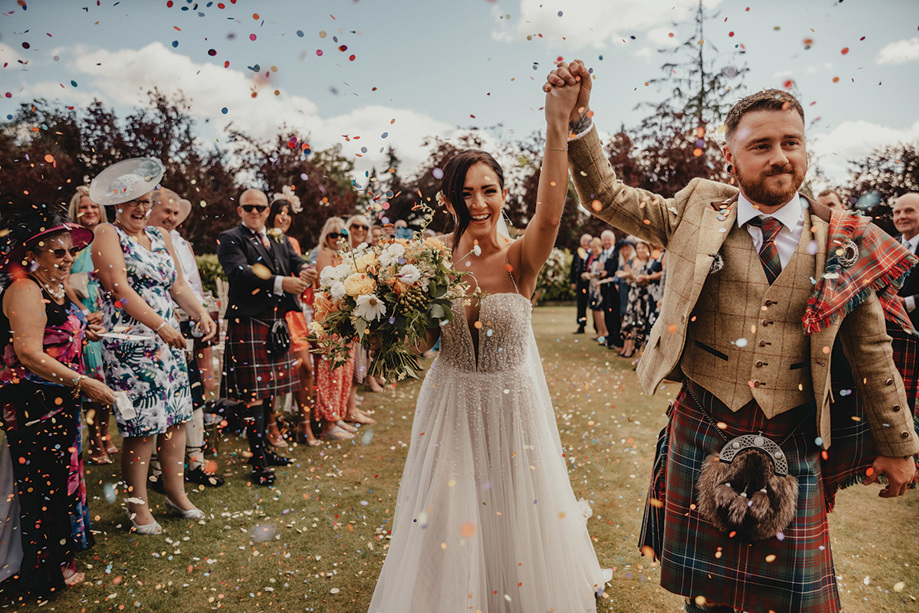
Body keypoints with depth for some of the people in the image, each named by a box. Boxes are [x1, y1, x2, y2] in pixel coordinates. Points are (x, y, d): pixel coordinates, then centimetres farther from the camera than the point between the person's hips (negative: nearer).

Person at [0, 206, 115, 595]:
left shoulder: (53, 289, 12)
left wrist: (83, 333, 7)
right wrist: (83, 383, -25)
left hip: (59, 400, 10)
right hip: (34, 403, -9)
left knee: (62, 471, 19)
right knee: (43, 482, 1)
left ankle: (64, 545, 35)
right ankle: (45, 572, 16)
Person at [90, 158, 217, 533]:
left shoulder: (159, 236, 16)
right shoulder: (107, 235, -4)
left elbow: (178, 284, 14)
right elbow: (120, 289, -14)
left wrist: (200, 313, -4)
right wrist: (161, 326, -19)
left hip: (168, 343, 7)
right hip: (130, 346, -6)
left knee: (176, 418, 10)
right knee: (141, 428, -2)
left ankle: (176, 493, 24)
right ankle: (137, 507, 14)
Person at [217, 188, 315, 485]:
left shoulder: (279, 240, 18)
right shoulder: (229, 239, -3)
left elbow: (296, 261, 6)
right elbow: (239, 273, -19)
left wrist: (304, 272, -19)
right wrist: (280, 282, -30)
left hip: (277, 323, 7)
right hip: (248, 324, -6)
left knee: (270, 390, 14)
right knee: (255, 393, -4)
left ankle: (264, 448, 27)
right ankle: (258, 462, 3)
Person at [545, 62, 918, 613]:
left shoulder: (842, 241, 0)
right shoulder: (700, 211, -1)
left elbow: (872, 353, 7)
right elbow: (608, 196, 1)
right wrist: (579, 118, -12)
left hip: (791, 444, 1)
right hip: (702, 432, 0)